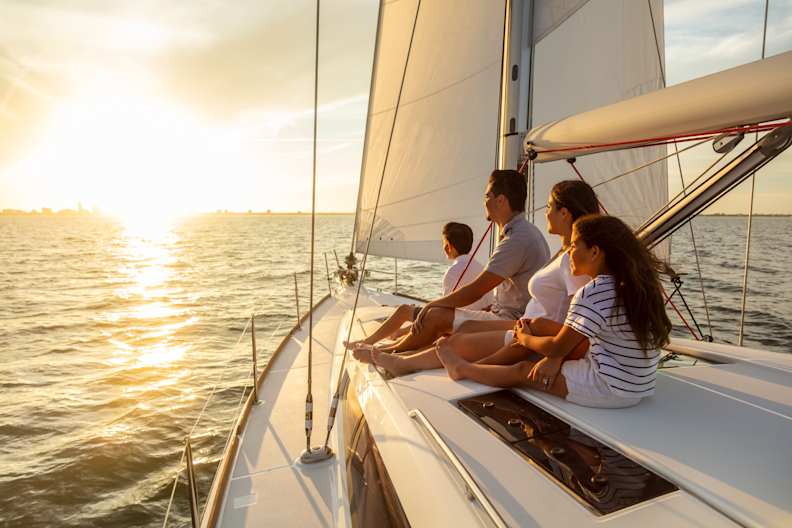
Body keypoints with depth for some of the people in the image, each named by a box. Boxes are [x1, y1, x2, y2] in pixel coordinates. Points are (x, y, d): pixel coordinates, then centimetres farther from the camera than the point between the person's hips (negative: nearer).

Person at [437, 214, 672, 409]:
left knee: (523, 371, 7)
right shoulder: (639, 285, 5)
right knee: (549, 361, 18)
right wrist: (554, 357, 0)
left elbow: (558, 347, -14)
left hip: (611, 389, -8)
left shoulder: (592, 294, -24)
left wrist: (525, 338, 6)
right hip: (640, 384, 9)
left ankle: (461, 368, 29)